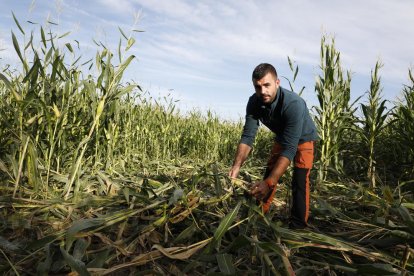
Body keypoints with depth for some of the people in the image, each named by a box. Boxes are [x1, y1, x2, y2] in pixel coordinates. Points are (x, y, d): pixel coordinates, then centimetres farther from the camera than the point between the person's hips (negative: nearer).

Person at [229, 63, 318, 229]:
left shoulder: (293, 104, -41)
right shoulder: (254, 102, -24)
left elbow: (290, 148, -45)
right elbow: (248, 136, -24)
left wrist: (270, 183, -53)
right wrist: (237, 165, -41)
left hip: (303, 139, -5)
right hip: (281, 138, 5)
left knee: (300, 182, -16)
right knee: (268, 177, 5)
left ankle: (298, 227, -5)